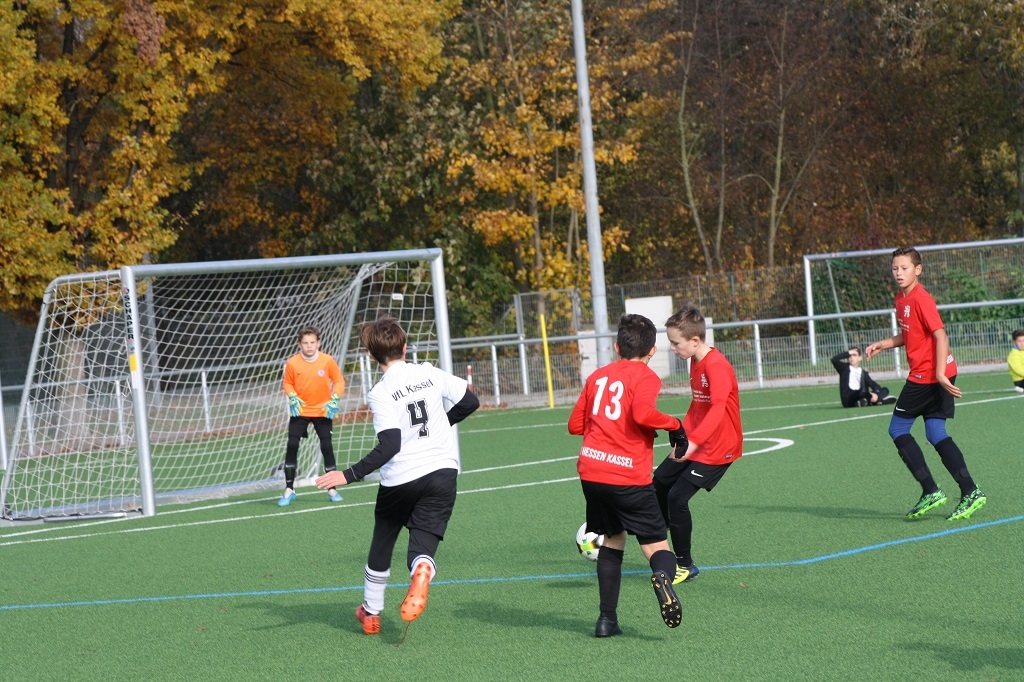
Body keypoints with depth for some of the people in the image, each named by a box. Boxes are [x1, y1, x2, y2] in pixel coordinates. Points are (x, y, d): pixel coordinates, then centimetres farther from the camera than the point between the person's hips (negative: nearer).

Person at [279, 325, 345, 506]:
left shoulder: (328, 361, -11)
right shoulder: (292, 363, -11)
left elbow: (339, 381, 0)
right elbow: (287, 383, 5)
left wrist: (334, 400, -12)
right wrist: (292, 398, -12)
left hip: (323, 412, 0)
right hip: (300, 411, 0)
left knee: (327, 447, -2)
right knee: (291, 446, -7)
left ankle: (332, 490, 11)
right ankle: (289, 490, 3)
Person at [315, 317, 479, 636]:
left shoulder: (380, 393, -12)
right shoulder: (430, 373, 1)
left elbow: (389, 446, -21)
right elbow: (470, 401, 11)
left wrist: (349, 475, -20)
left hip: (400, 478, -2)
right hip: (442, 470, 2)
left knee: (381, 545, 20)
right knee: (424, 544, -2)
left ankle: (371, 612, 32)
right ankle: (422, 571, -39)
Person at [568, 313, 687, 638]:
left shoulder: (598, 376, 15)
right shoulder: (645, 376, -1)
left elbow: (575, 424, 19)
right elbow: (642, 413, -21)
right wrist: (674, 425, -5)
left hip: (590, 471, 5)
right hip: (628, 477, -5)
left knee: (612, 540, 21)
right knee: (657, 547, 1)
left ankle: (607, 618, 12)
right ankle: (662, 576, -35)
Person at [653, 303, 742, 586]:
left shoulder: (717, 366, -25)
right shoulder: (695, 363, 6)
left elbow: (717, 409, -38)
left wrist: (693, 441, -49)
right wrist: (682, 436, 11)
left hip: (718, 448, -10)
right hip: (694, 443, 10)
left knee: (677, 496, -12)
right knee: (658, 484, 14)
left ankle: (685, 565, 2)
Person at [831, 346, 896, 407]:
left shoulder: (863, 372, 18)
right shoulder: (844, 368, 11)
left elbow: (873, 384, 5)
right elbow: (834, 359, -7)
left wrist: (875, 393, -17)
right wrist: (848, 353, -3)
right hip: (848, 400, -5)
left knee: (885, 390, -8)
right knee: (861, 392, -40)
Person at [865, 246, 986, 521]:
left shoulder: (921, 299, -15)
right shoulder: (901, 298, 13)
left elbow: (940, 335, -20)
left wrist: (940, 374, -25)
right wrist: (883, 344, 13)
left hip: (928, 376, -9)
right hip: (930, 374, 9)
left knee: (897, 429, -2)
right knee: (936, 434, 6)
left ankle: (930, 491, -4)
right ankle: (970, 492, 0)